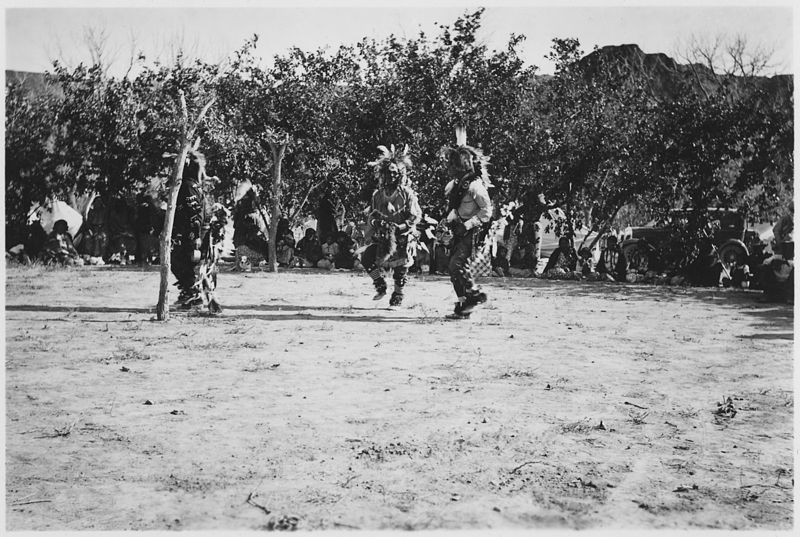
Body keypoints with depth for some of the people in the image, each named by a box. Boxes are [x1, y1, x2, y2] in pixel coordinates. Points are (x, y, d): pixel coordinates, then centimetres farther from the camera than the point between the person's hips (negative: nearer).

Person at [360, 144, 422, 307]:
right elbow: (371, 217, 14)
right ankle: (381, 287, 5)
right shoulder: (378, 194, 9)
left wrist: (400, 227, -19)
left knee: (400, 270, 0)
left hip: (402, 238, -4)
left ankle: (397, 298, 17)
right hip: (382, 238, 4)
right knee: (366, 258, -11)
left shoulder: (407, 193, -6)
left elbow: (416, 216, -9)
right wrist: (369, 237, 4)